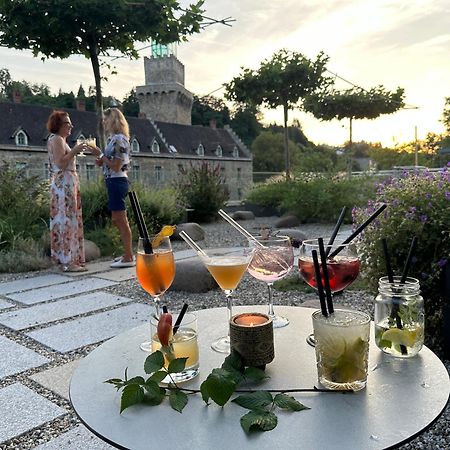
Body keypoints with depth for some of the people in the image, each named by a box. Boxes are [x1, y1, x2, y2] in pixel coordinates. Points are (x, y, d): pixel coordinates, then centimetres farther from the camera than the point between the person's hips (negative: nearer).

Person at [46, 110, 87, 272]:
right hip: (64, 184, -10)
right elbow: (60, 163, -18)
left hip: (67, 184, 10)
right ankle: (68, 261, -10)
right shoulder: (57, 139, -8)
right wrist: (74, 151, -14)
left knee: (69, 220, 9)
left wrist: (75, 152, 18)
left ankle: (68, 259, 13)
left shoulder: (60, 140, 23)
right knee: (66, 220, -11)